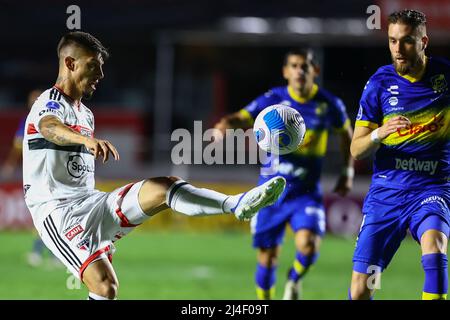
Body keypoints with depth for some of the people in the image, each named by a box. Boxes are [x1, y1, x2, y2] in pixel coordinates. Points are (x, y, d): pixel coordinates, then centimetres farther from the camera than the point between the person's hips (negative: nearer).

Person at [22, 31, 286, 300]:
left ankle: (237, 205, -31)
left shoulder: (85, 114, 21)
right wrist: (88, 140, -57)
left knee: (165, 188, -13)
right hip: (57, 212, -8)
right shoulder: (51, 103, -8)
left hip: (91, 203, 8)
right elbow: (50, 128, -34)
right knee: (106, 287, -25)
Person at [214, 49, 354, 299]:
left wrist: (348, 172, 12)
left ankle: (295, 279, 10)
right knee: (267, 259, 5)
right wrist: (227, 124, -41)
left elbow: (346, 133, 16)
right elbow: (243, 118, -18)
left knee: (308, 245, -24)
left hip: (306, 193, -1)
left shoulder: (329, 104, -3)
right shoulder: (274, 99, -6)